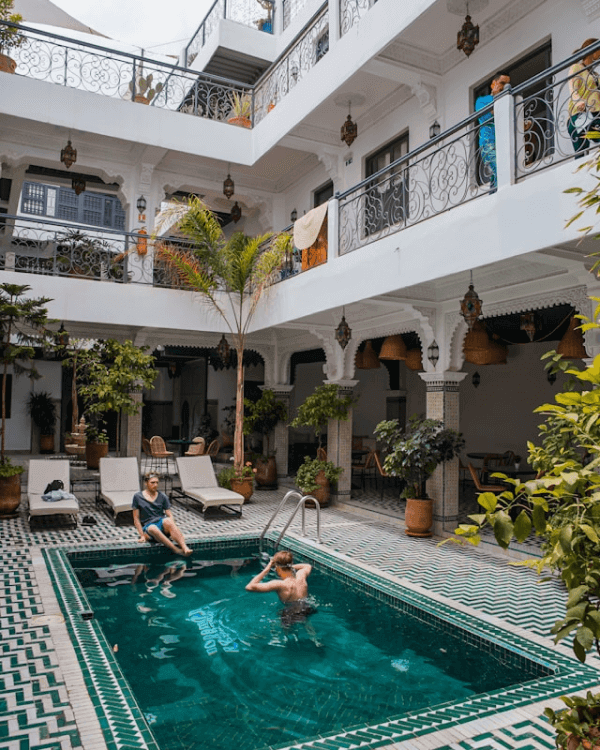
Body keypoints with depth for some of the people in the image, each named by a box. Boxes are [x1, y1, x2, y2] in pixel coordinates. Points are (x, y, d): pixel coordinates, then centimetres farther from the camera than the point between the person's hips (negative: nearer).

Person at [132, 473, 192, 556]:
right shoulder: (138, 497, 7)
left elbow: (169, 514, 8)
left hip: (162, 522, 2)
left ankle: (185, 548, -52)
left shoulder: (162, 496, 13)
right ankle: (176, 550, -50)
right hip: (147, 526, -1)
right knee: (153, 529, -39)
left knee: (167, 521, -36)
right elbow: (136, 518, 7)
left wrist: (173, 529, -11)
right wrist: (142, 535, -3)